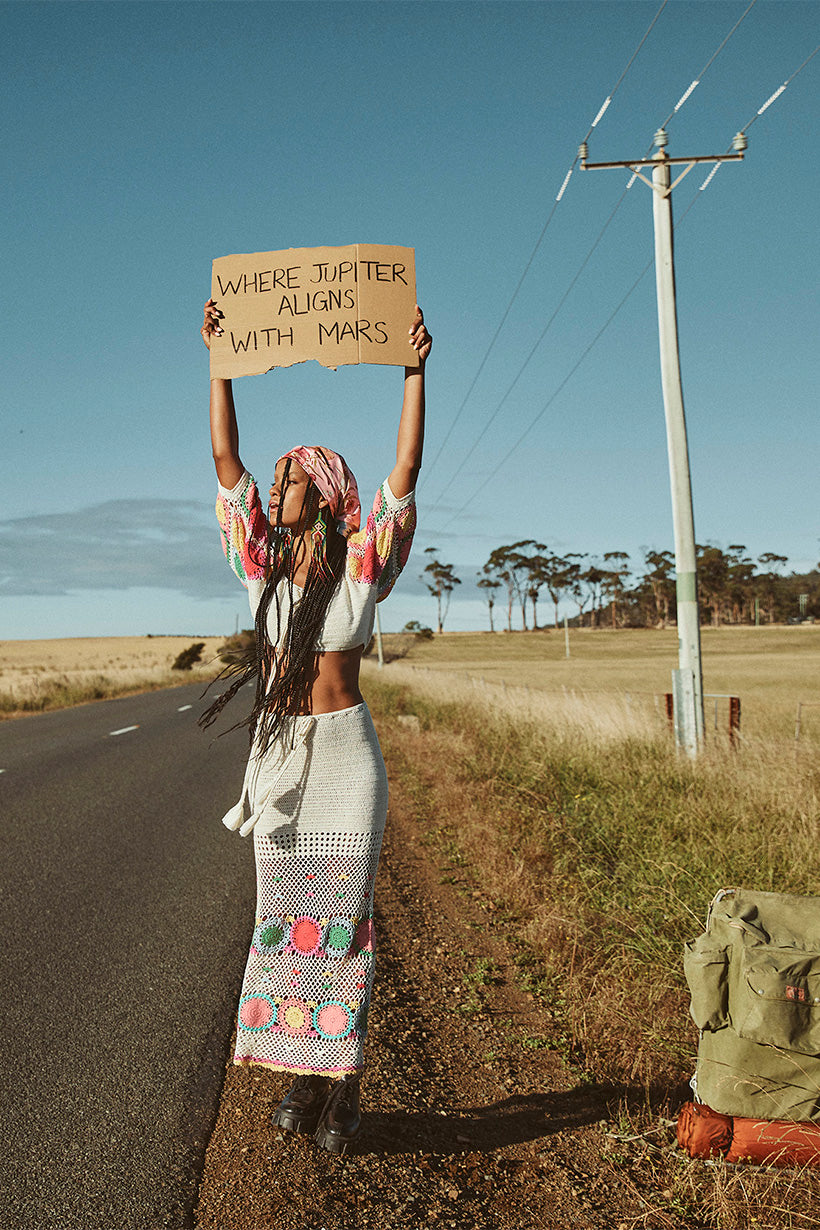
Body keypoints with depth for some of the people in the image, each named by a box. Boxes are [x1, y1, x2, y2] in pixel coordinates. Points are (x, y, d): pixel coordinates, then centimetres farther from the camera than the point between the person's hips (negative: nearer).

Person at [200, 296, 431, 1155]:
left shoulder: (361, 568, -4)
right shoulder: (264, 563, 5)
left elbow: (404, 474, -13)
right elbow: (225, 458, 5)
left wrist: (414, 371, -17)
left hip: (344, 753, -4)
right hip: (278, 752, 4)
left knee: (342, 912, 1)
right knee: (284, 914, 8)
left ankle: (344, 1090, 12)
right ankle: (303, 1076, 21)